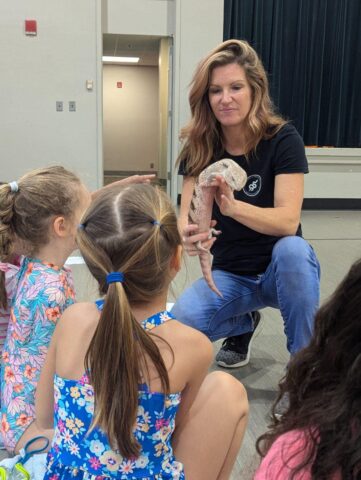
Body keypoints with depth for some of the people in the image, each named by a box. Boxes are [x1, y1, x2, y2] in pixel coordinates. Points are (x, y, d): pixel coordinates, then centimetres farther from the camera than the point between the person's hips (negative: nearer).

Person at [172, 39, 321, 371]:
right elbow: (185, 216, -16)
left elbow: (288, 221, -26)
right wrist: (188, 235, -41)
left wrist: (232, 206, -46)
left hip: (281, 270, -2)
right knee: (183, 322, -26)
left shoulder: (283, 139, -16)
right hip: (229, 275, 3)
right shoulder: (199, 148, -7)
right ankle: (245, 322, 11)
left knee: (292, 250, -37)